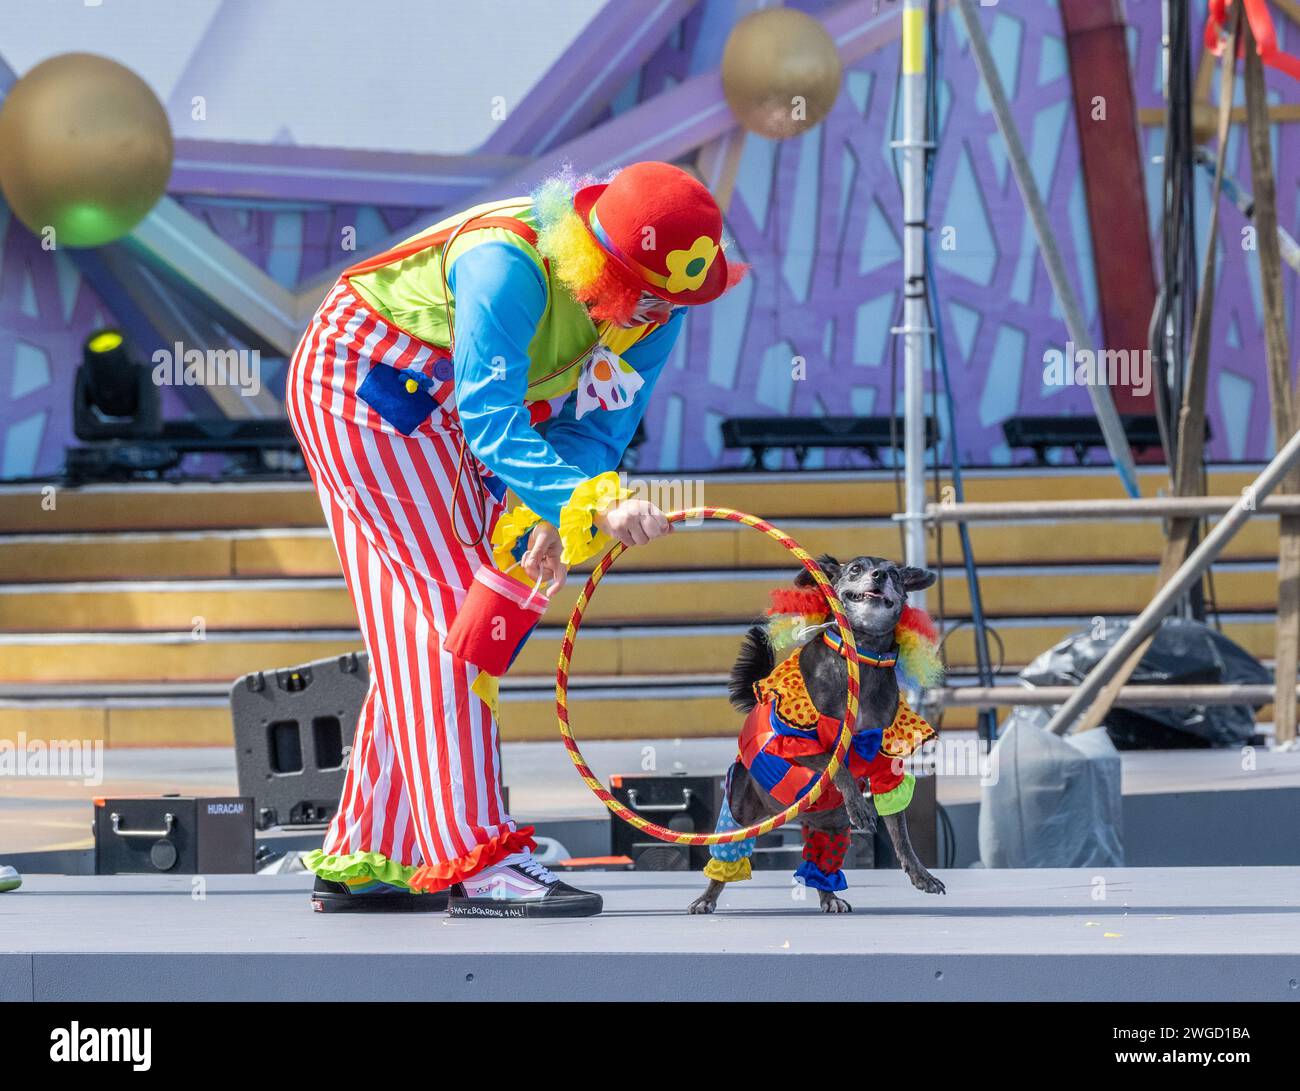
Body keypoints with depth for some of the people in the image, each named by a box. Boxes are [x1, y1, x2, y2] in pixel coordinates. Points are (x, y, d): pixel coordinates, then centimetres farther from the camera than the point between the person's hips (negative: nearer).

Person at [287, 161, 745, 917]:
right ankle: (476, 861, -19)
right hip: (362, 379, -8)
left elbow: (595, 432, -11)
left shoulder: (654, 314, -13)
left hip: (435, 410, 8)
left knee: (418, 635, 9)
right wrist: (593, 506, -52)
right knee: (454, 607, -16)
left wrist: (547, 521, -30)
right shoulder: (507, 267, -36)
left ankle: (364, 861, 17)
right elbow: (493, 428, -41)